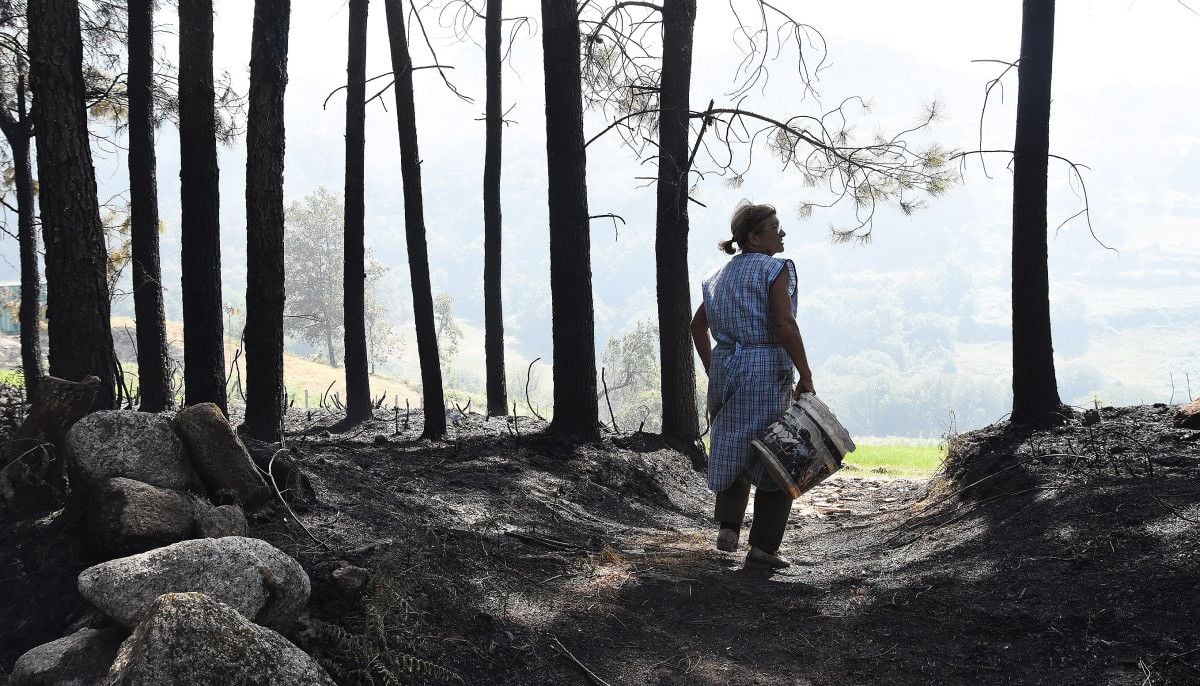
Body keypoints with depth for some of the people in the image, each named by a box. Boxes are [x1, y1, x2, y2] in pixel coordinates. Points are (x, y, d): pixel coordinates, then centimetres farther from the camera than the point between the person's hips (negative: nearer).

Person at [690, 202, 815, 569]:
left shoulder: (722, 274, 14)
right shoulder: (775, 269, -9)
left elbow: (698, 325, 17)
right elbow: (785, 325, -20)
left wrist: (712, 370, 21)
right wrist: (806, 376, -16)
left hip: (725, 369, 7)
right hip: (766, 372, -7)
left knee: (733, 451, 22)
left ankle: (728, 528, 13)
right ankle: (763, 547, 4)